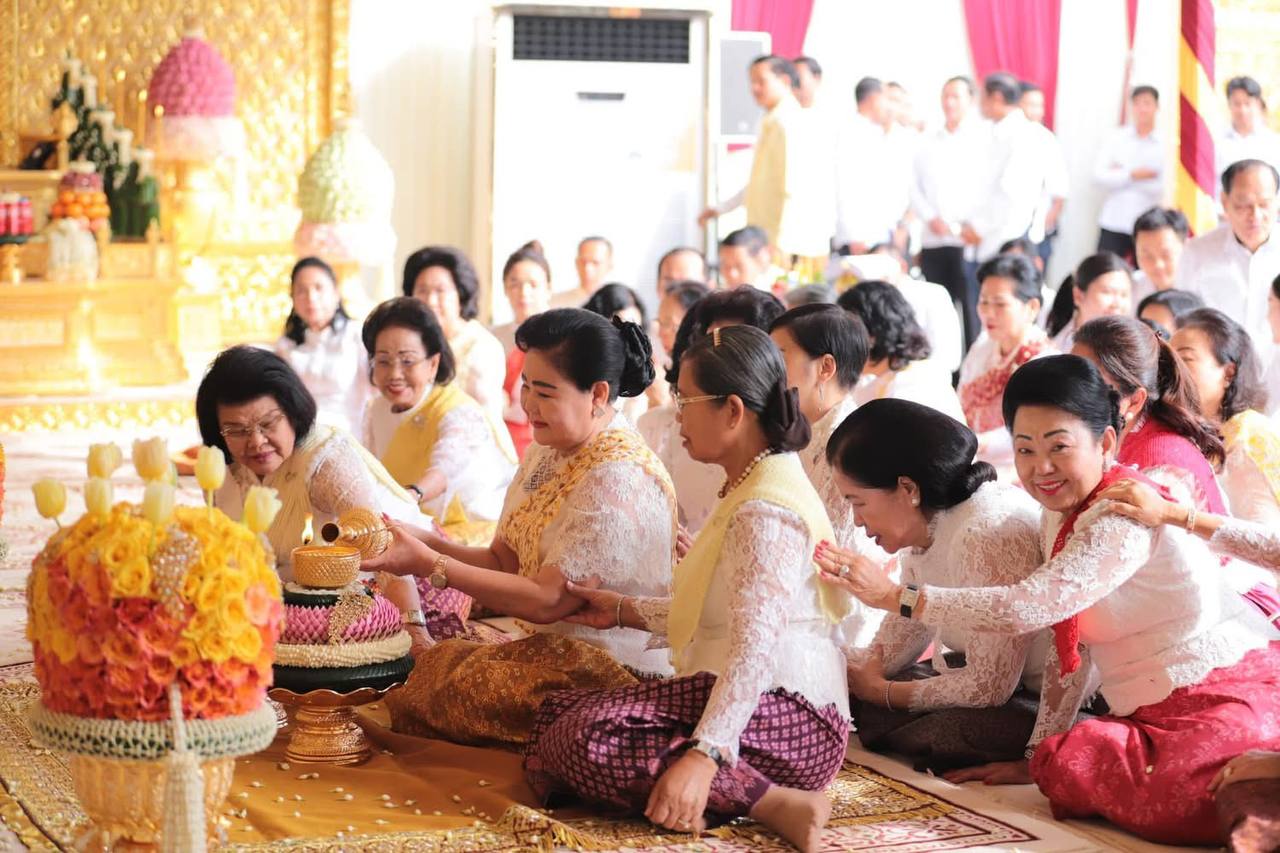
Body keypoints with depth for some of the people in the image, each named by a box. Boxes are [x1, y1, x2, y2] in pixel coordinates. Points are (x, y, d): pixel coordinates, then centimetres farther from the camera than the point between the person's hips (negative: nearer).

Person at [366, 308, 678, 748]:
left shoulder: (620, 482, -20)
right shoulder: (547, 452, 9)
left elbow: (547, 601, -21)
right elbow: (504, 560, 9)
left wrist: (430, 565, -20)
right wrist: (426, 542, -8)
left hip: (611, 672, -8)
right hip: (552, 648, 8)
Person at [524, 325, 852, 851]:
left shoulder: (764, 511, -17)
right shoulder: (750, 491, 18)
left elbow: (754, 647, -27)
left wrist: (704, 755, -35)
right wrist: (627, 611, 29)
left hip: (788, 717, -11)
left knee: (586, 742, -28)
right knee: (557, 714, 4)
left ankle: (772, 803, -23)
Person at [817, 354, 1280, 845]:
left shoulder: (1126, 518, -21)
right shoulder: (1061, 514, 9)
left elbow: (1025, 607, -29)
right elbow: (1065, 643, 11)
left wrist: (897, 596, -26)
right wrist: (1040, 755, 7)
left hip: (1230, 698, -8)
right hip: (1154, 712, 8)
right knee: (1060, 767, -20)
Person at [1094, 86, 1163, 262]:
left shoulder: (1165, 143, -3)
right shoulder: (1117, 138, 3)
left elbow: (1163, 188, -12)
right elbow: (1099, 176, -4)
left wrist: (1122, 174, -9)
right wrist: (1133, 174, -14)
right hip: (1113, 223, 1)